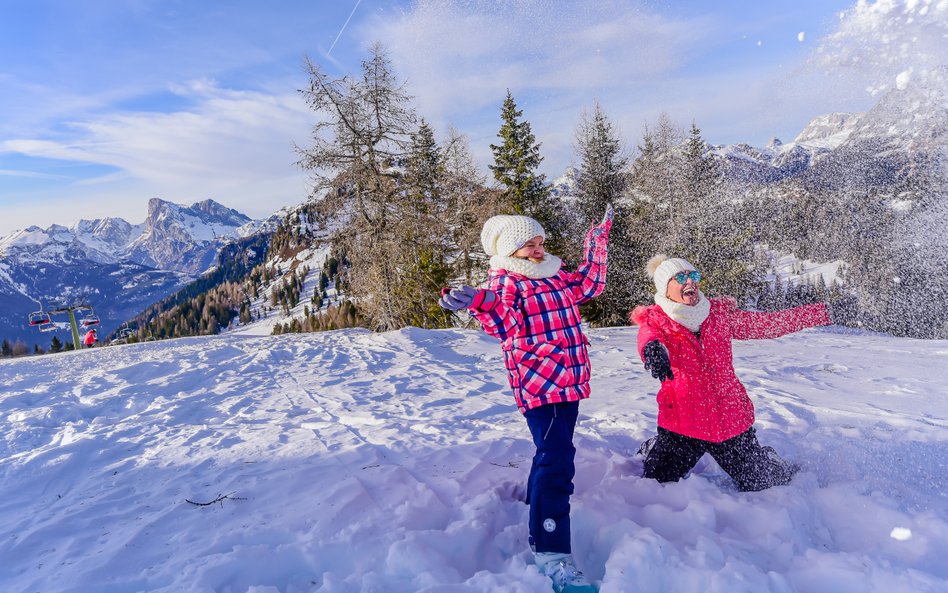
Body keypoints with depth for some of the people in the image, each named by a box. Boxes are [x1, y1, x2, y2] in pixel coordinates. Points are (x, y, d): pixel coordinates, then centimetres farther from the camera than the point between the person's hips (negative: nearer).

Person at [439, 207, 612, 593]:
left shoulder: (555, 274, 13)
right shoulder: (504, 281, -10)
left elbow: (589, 286, 26)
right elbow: (509, 329, -23)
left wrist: (597, 241, 25)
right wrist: (480, 304, -41)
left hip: (569, 380, 9)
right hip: (537, 383, -9)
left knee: (554, 452, 20)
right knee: (556, 458, -19)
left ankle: (539, 514, 41)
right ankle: (552, 554, -16)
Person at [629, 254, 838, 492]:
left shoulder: (720, 313, 3)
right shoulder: (654, 321, -8)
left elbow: (767, 324, 8)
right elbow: (648, 338, -30)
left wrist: (819, 312, 6)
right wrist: (653, 348, -54)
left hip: (731, 420, 3)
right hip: (682, 423, -2)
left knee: (760, 485, 14)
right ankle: (655, 450, 35)